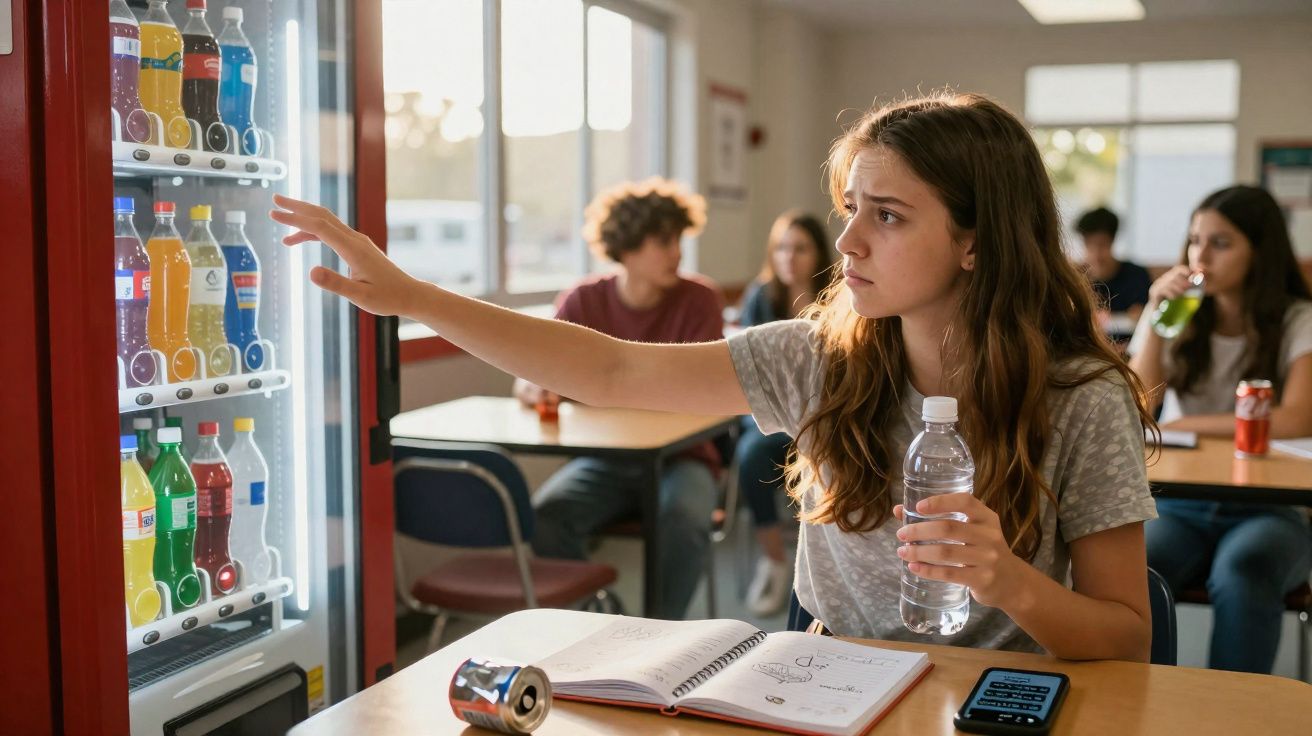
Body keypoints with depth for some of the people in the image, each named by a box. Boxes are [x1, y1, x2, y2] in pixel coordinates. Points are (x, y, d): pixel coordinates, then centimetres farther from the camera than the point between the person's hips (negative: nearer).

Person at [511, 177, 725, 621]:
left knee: (684, 520, -35)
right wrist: (533, 388, -29)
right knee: (545, 515, -28)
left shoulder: (699, 300, -5)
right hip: (604, 461, 2)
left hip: (679, 457, -1)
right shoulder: (583, 302, 1)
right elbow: (529, 378, -2)